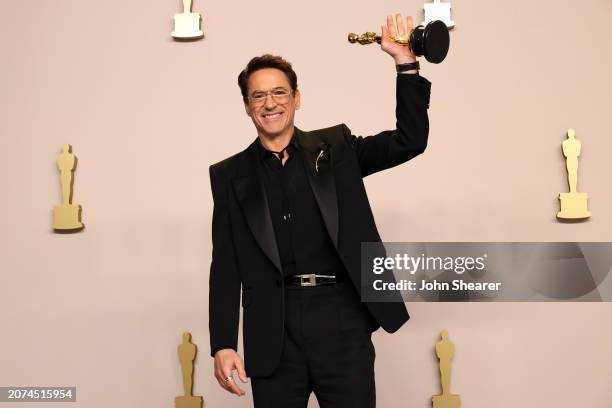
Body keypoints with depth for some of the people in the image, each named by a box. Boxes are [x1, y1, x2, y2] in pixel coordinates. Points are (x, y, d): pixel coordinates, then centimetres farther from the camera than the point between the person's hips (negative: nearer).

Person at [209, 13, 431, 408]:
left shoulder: (335, 147, 11)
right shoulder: (230, 176, 10)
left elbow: (411, 140, 2)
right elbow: (226, 268, 6)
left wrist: (406, 63, -7)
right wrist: (223, 345, -2)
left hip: (342, 320, 0)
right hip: (274, 332, 1)